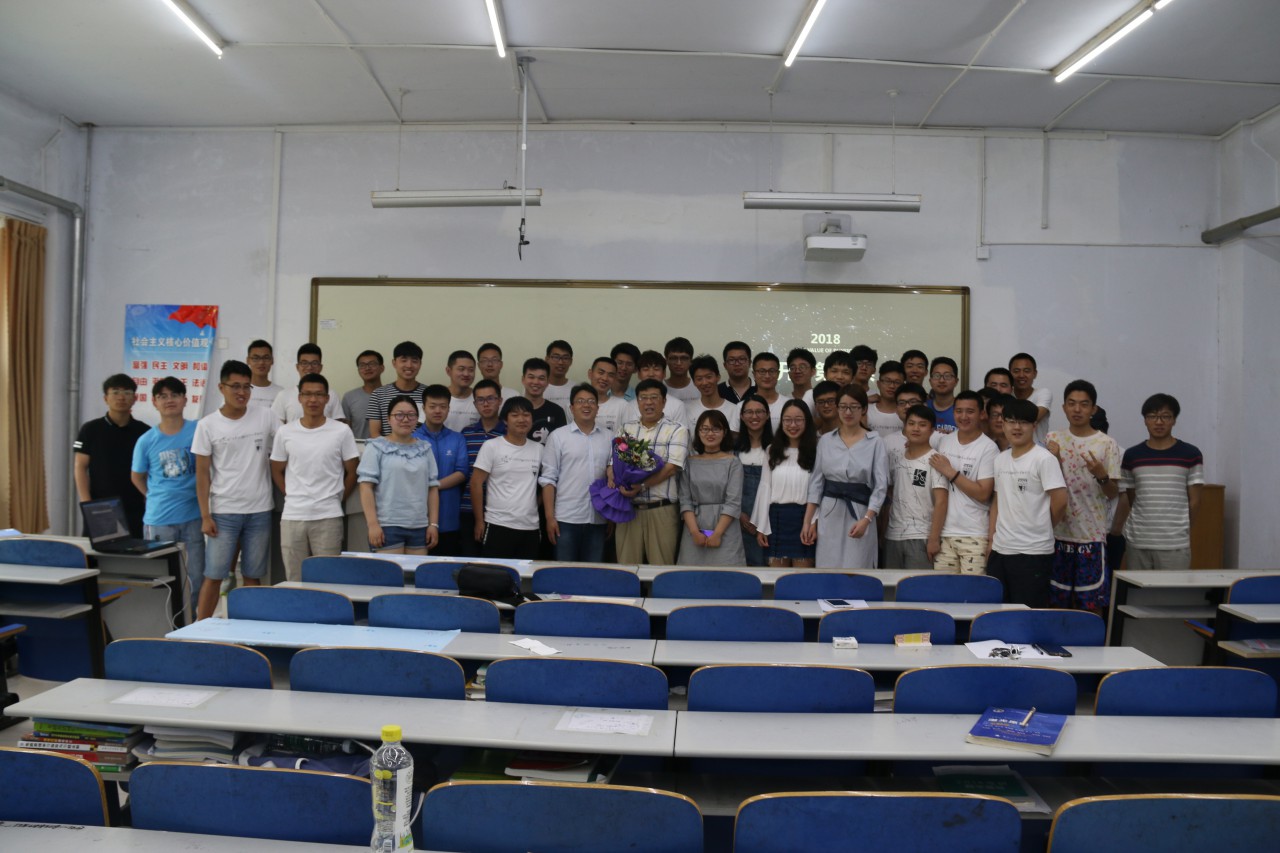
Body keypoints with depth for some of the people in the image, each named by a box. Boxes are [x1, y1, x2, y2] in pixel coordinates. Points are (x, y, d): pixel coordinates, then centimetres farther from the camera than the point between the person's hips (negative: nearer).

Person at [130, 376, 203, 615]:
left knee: (197, 577, 6)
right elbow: (137, 477, 14)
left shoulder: (199, 431, -4)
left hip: (193, 515, 0)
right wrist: (157, 498, 9)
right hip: (159, 520, 0)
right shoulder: (146, 441, -1)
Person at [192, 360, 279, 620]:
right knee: (214, 576, 2)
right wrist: (205, 516, -5)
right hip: (223, 513, -1)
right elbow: (202, 474, 0)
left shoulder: (265, 417, 0)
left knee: (253, 576, 9)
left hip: (260, 511, 1)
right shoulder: (207, 425, -1)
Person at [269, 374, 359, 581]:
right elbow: (277, 472, 13)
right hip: (292, 517, 2)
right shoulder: (285, 432, 3)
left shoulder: (341, 431, -2)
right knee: (294, 579, 10)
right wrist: (293, 497, 5)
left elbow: (352, 472, 5)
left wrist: (337, 501, 2)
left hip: (328, 517, -2)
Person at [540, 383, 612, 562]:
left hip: (598, 519, 3)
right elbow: (548, 479, -2)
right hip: (567, 518, -3)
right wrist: (550, 517, -8)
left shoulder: (608, 438, 8)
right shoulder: (558, 436, 0)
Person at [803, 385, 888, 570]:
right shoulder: (825, 440, 8)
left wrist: (866, 519, -16)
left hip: (860, 514, -2)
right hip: (829, 515, 3)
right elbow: (816, 483, 8)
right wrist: (808, 521, 3)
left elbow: (881, 486, -4)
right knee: (827, 569, 4)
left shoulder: (875, 442, 0)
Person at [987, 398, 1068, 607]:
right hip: (1000, 549, 7)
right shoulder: (1000, 459, 10)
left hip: (1033, 552, -6)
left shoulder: (1044, 459, -9)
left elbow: (1060, 502, -13)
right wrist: (992, 537, 10)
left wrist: (1041, 527, 1)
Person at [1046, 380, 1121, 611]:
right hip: (1058, 532, 2)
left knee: (1092, 603, 3)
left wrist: (1102, 476, -22)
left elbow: (1113, 494, -2)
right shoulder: (1052, 440, 5)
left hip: (1092, 534, -2)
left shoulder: (1107, 444, -2)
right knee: (1056, 601, 9)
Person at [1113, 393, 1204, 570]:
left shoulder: (1191, 454, 0)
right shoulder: (1132, 455, 5)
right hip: (1137, 542, 2)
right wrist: (1114, 535, 6)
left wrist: (1182, 529, 7)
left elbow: (1194, 500, 4)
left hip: (1175, 544, -2)